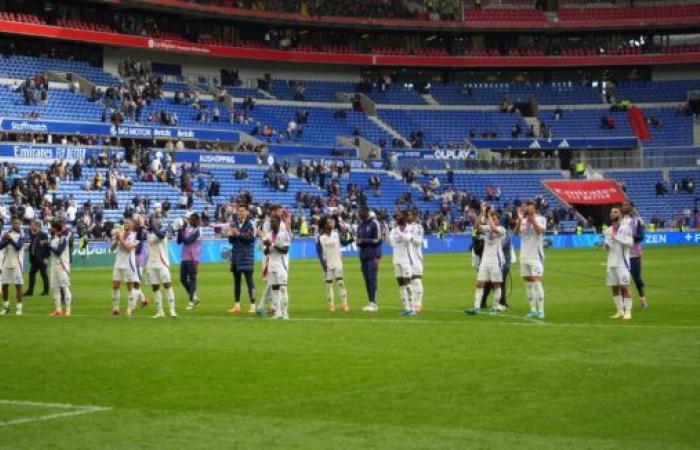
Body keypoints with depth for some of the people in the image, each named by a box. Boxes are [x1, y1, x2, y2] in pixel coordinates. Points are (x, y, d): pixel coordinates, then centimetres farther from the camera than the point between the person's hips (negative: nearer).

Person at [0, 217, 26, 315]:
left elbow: (18, 247, -16)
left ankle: (19, 308, 1)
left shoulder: (21, 236, -3)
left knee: (18, 286, -4)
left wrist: (10, 239, -27)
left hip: (17, 264, -4)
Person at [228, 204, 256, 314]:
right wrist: (231, 235, -6)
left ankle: (253, 305, -4)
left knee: (249, 280, -6)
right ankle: (237, 305, 15)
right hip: (235, 255, 6)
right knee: (236, 280, 9)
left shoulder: (250, 224, -4)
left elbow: (251, 238, -16)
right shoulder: (234, 224, 12)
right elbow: (231, 241, 14)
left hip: (247, 256, -6)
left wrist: (239, 234, -21)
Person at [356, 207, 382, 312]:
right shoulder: (360, 225, 16)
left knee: (372, 278, -12)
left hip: (372, 255, -7)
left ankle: (374, 303, -13)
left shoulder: (374, 224, -5)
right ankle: (370, 302, 8)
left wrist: (364, 241, -15)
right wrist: (358, 242, -3)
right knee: (366, 279, 5)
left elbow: (378, 240, -9)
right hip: (363, 255, 7)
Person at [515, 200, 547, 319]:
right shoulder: (523, 220, 8)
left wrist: (532, 218, -21)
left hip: (536, 255, -5)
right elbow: (517, 231, -8)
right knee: (528, 283, 6)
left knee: (536, 281, -13)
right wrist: (519, 219, -22)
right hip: (524, 256, 5)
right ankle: (533, 310, 13)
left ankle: (540, 310, -11)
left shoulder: (541, 219, -1)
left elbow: (540, 230, -20)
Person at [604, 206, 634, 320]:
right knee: (614, 287, 6)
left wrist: (616, 238, -19)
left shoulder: (625, 228, -4)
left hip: (622, 262, -6)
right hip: (611, 262, 6)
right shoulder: (608, 230, 14)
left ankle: (628, 312, -5)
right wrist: (605, 245, -2)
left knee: (624, 287, -8)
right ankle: (620, 311, 13)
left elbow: (630, 242, -14)